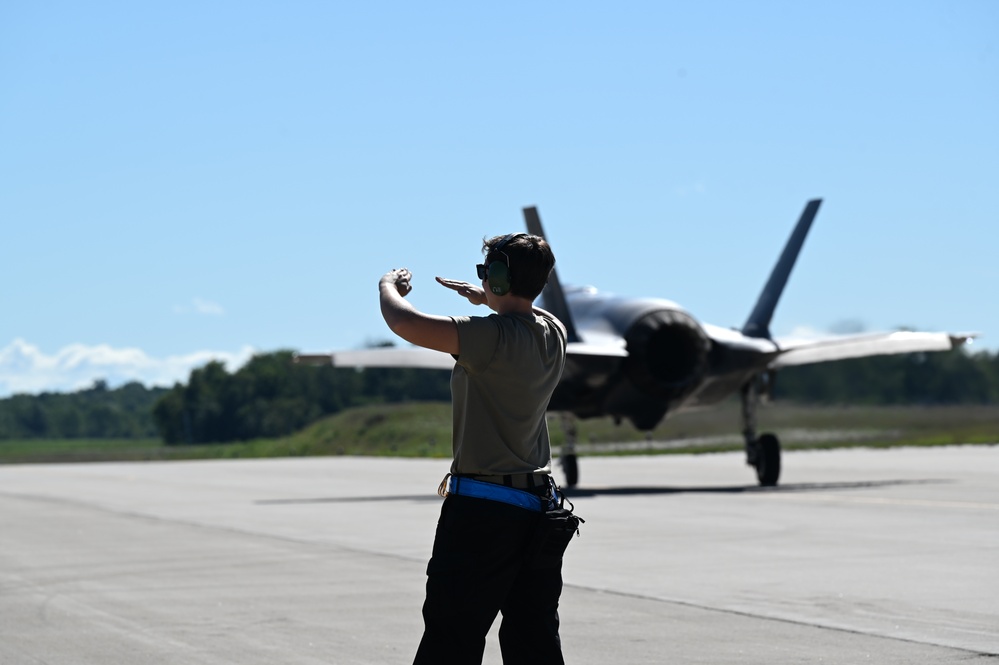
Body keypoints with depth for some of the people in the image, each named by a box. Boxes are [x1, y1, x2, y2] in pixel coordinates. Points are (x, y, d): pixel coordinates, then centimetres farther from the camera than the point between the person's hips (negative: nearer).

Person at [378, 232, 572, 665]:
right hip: (539, 505, 8)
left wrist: (389, 286, -4)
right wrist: (486, 299, 34)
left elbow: (403, 323, -23)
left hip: (483, 508, -8)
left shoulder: (493, 338, -19)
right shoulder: (553, 333, 5)